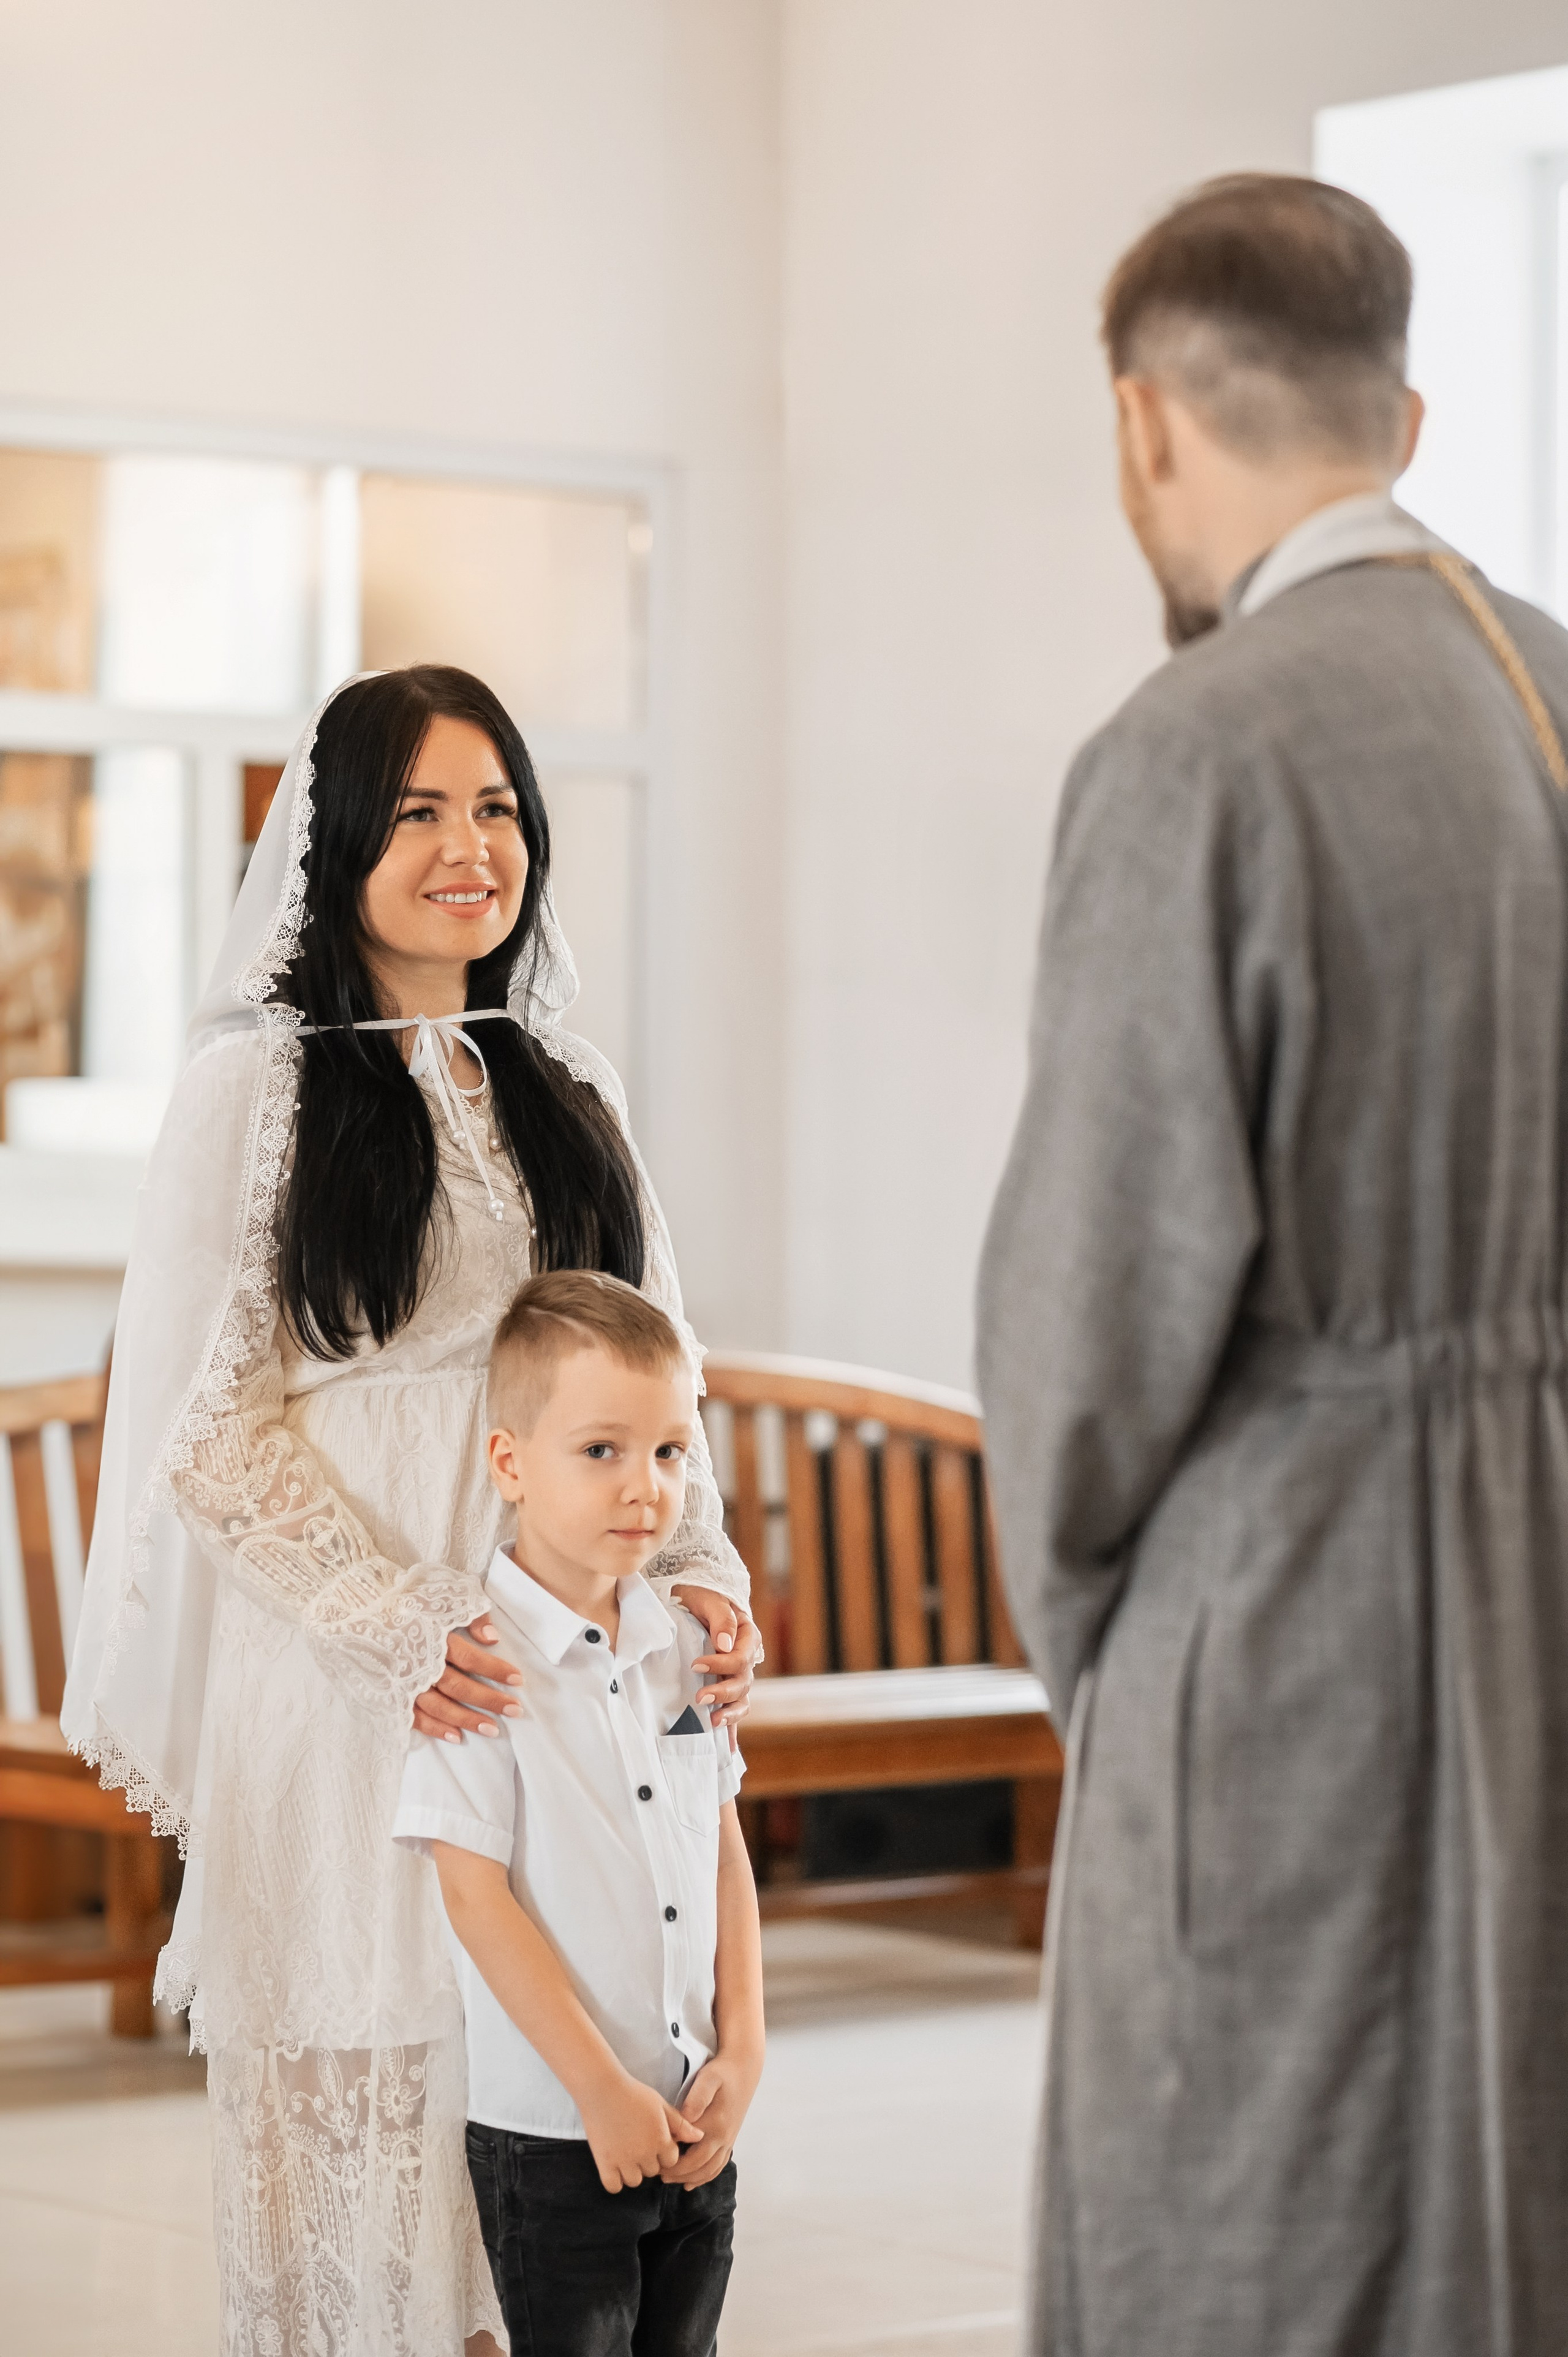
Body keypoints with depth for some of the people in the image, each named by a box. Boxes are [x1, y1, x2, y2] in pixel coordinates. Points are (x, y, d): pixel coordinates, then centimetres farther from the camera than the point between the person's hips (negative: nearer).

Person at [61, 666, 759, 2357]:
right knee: (352, 2056, -2)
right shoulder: (258, 1087, -1)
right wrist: (389, 1623, -16)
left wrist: (699, 1575, -2)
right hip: (333, 1675, -4)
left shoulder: (568, 1096, 15)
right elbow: (204, 1418, -6)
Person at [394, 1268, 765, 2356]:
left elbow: (725, 1851, 11)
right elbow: (477, 1898, -15)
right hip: (550, 2137, -6)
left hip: (698, 2124, 6)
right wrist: (604, 2090, -14)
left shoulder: (683, 1647, 5)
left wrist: (744, 2049, 1)